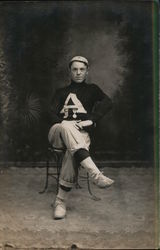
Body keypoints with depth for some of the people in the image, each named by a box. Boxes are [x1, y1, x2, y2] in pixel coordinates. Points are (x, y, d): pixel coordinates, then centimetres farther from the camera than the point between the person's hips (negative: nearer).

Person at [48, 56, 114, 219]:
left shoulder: (91, 89, 22)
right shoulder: (61, 92, 26)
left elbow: (107, 103, 1)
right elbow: (52, 114, 10)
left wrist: (90, 120, -15)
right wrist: (64, 123, -14)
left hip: (81, 135, -1)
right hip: (58, 132, 1)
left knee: (72, 153, -37)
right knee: (67, 127, -38)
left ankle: (61, 202, -35)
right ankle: (95, 174, -52)